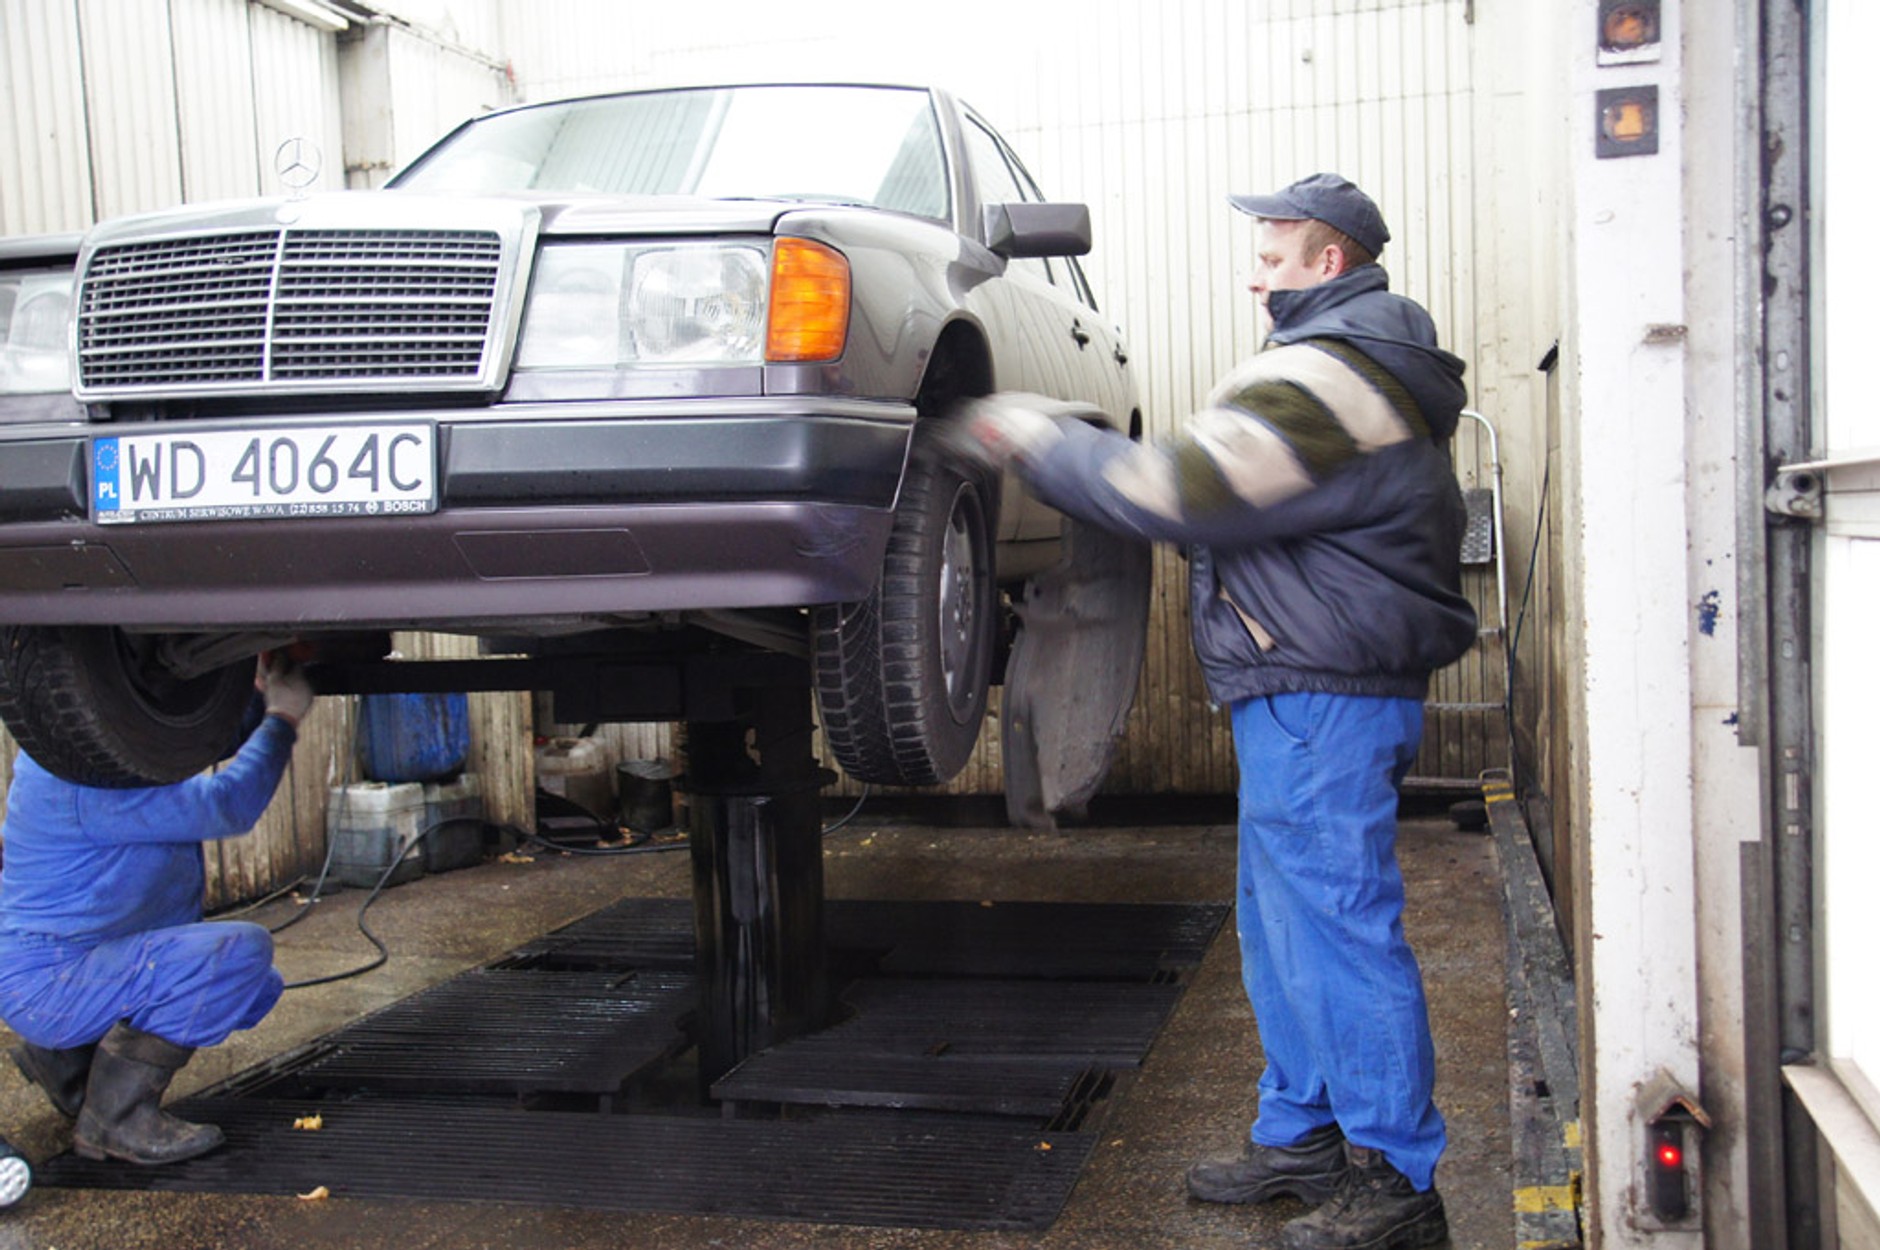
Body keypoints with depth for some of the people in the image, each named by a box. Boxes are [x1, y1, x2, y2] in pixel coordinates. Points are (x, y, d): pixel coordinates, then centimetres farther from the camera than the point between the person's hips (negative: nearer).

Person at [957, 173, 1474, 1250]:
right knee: (1284, 925, 17)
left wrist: (1037, 439, -12)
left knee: (1340, 926, -5)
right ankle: (1305, 1133, 29)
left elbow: (1180, 493, -23)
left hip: (1324, 699, -11)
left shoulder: (1330, 376, -17)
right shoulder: (1371, 368, 21)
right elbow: (1235, 495, 22)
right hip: (1311, 690, 11)